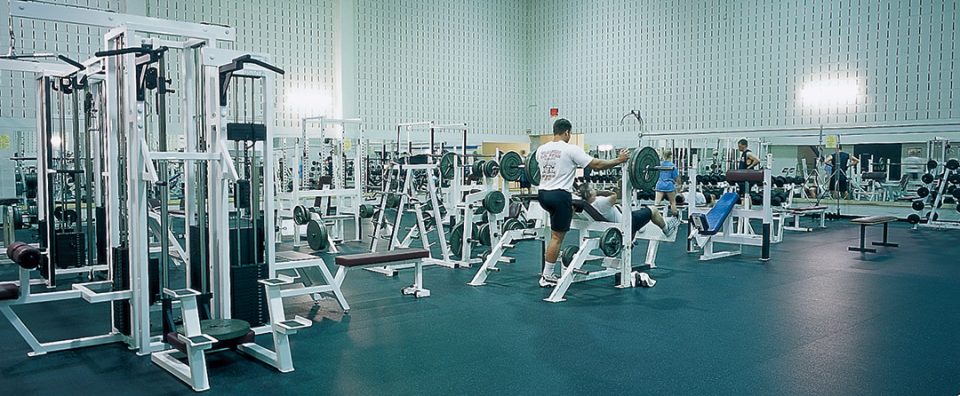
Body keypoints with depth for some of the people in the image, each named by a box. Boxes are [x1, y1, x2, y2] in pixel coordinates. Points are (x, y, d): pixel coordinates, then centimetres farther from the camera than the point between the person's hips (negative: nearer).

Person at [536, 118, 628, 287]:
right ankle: (547, 277, 2)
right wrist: (619, 160, 4)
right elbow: (596, 165, -8)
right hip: (559, 195, -7)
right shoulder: (570, 149, -9)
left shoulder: (541, 150, 11)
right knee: (557, 237, -1)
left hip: (543, 194, 7)